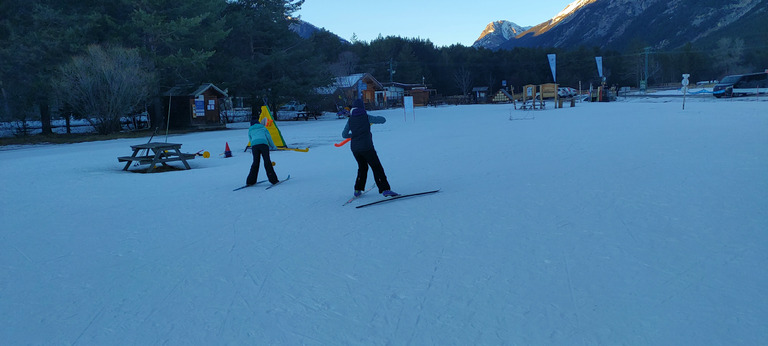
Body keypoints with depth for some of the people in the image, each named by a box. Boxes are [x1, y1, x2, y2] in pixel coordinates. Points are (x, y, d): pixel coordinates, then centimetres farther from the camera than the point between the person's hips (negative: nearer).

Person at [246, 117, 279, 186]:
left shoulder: (250, 130, 25)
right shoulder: (262, 127, 22)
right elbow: (269, 137, 16)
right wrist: (273, 146, 24)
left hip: (254, 145, 2)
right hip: (263, 144, -2)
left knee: (255, 162, 8)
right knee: (267, 161, -3)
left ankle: (250, 181, 5)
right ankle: (273, 180, -8)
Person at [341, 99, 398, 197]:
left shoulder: (350, 120, 7)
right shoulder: (366, 117, -4)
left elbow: (344, 134, 13)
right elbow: (383, 120, 0)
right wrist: (377, 118, 21)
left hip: (354, 148, 5)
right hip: (366, 147, -5)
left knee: (362, 167, 22)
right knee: (377, 167, -3)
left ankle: (358, 190, 23)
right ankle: (385, 189, -11)